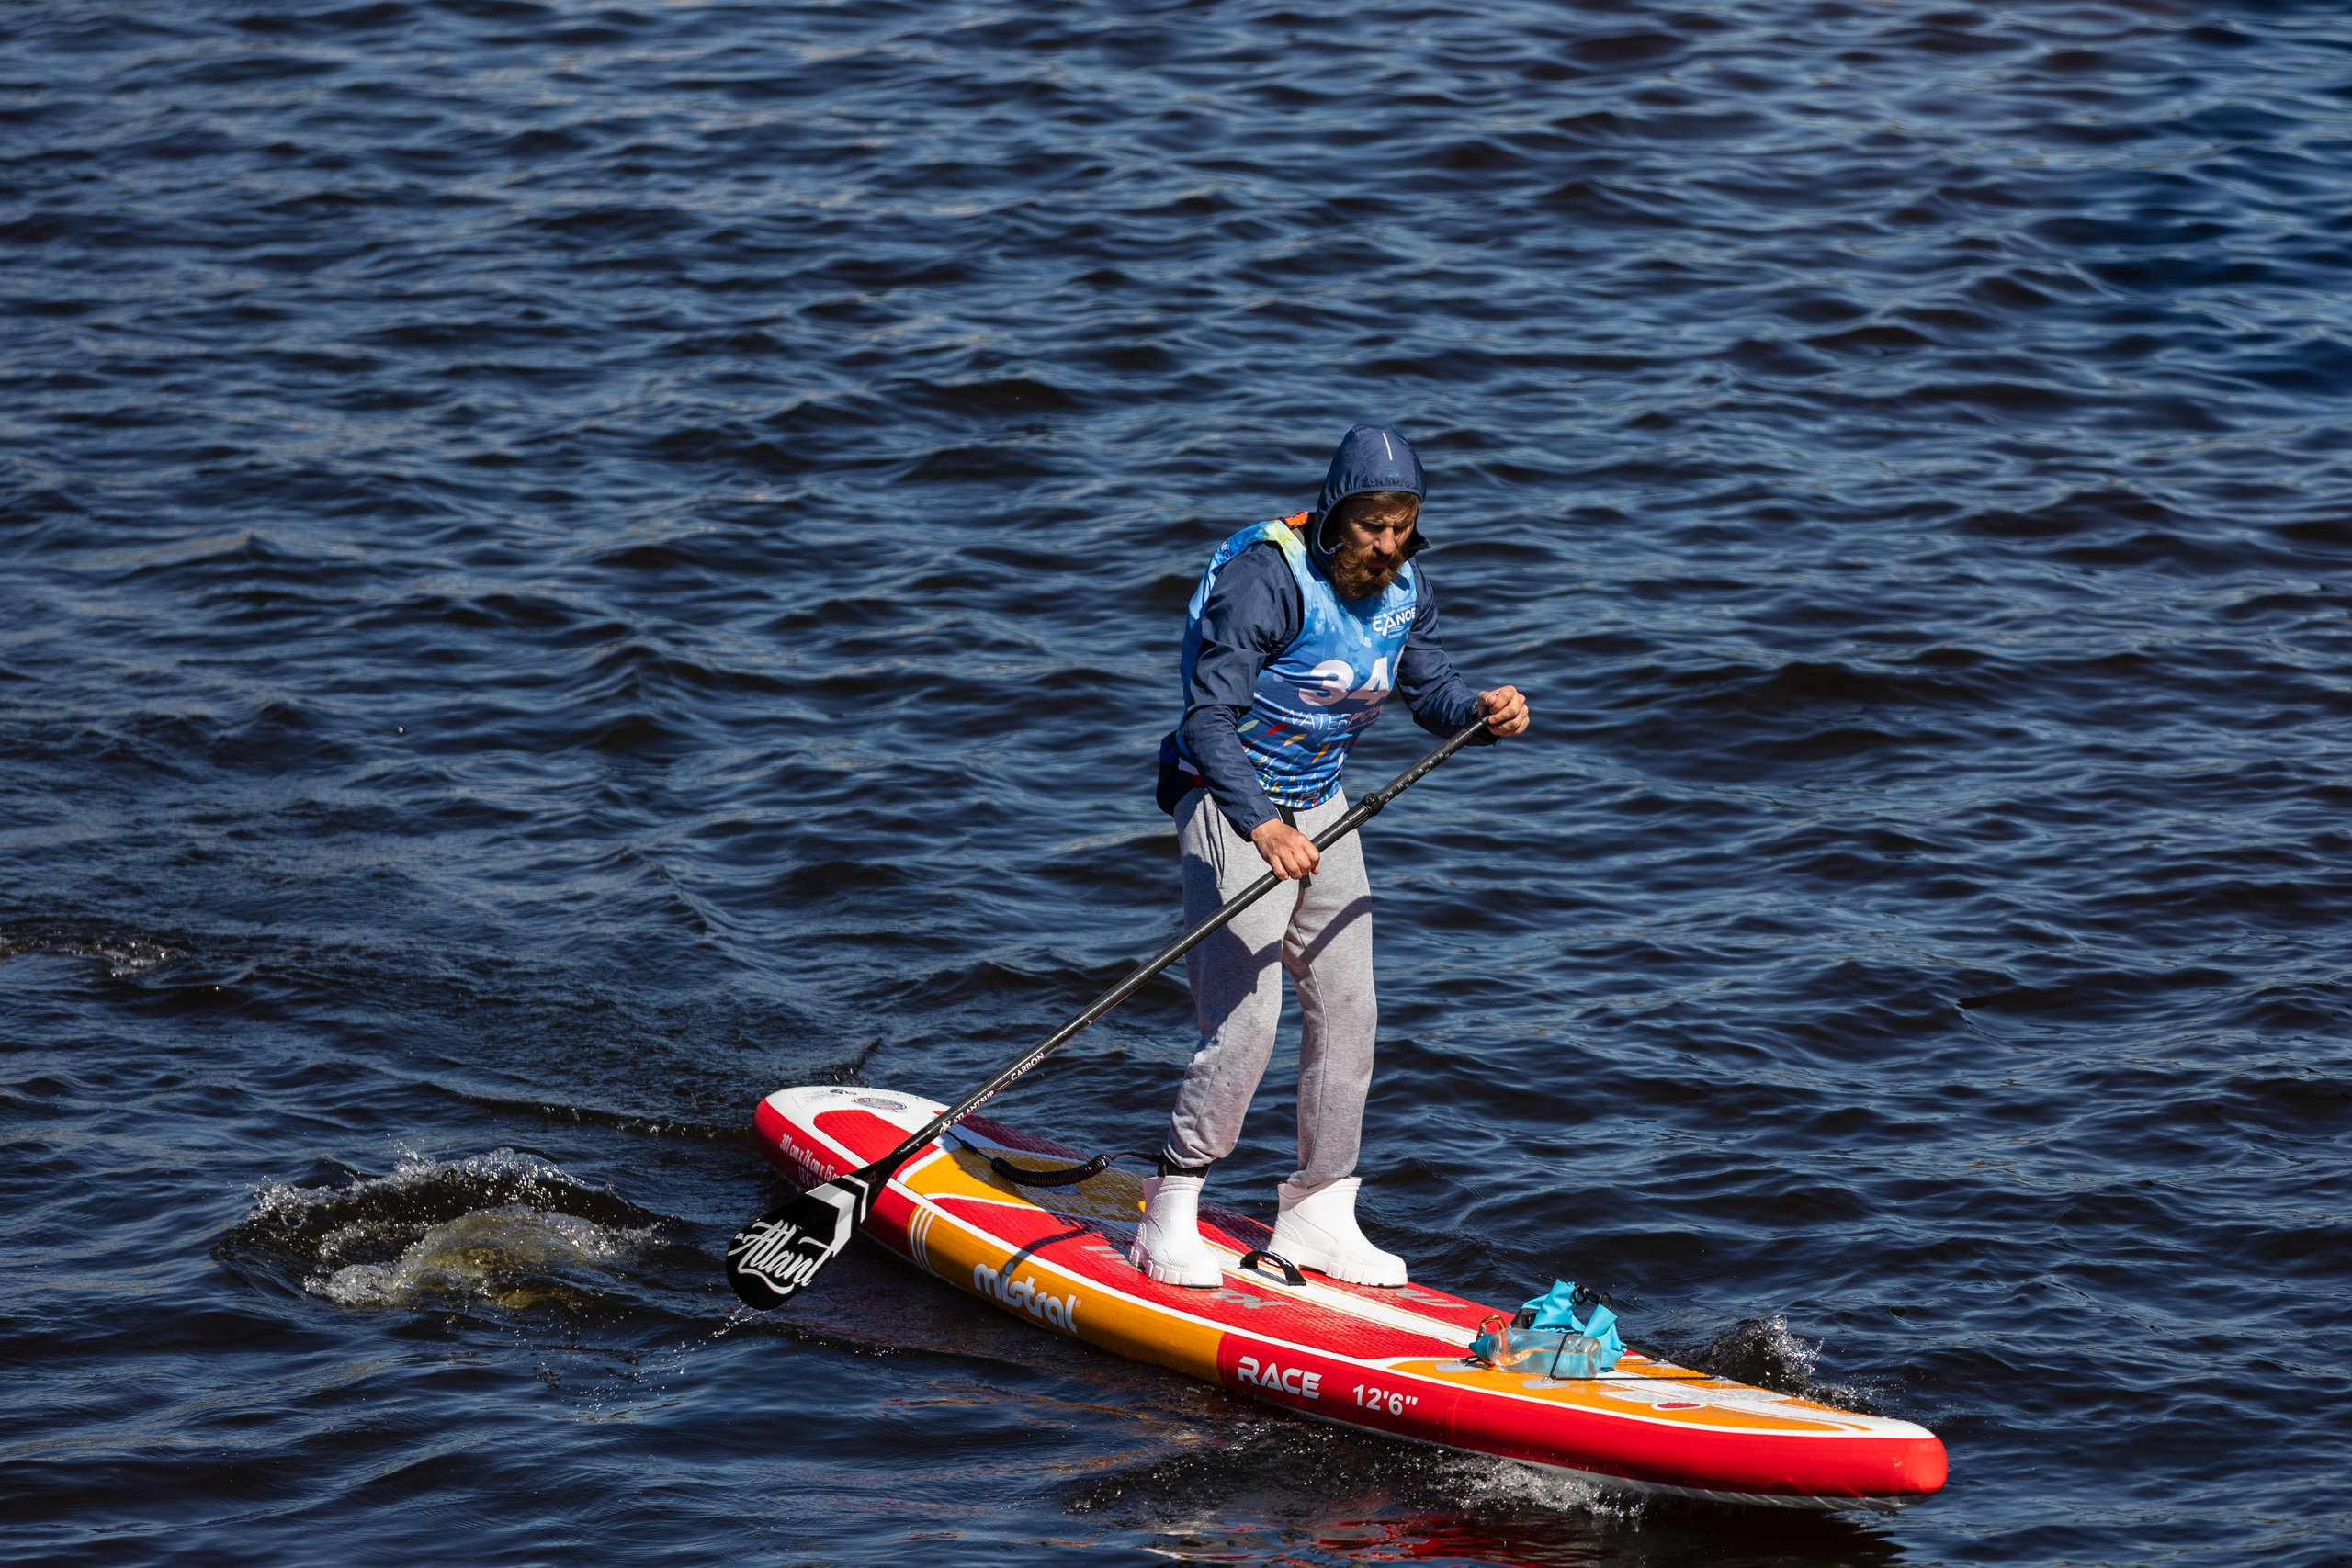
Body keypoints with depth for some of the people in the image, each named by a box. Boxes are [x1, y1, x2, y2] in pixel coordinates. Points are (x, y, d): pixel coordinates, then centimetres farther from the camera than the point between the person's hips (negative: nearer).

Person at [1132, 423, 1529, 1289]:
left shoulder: (1405, 588, -1)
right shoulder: (1269, 577, -24)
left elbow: (1428, 687, 10)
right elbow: (1210, 714, -28)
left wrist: (1482, 710, -14)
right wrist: (1262, 826, -39)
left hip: (1318, 809, 8)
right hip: (1231, 802, -7)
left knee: (1347, 1009, 6)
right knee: (1245, 1019, -14)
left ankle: (1316, 1219, 17)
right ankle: (1167, 1221, -4)